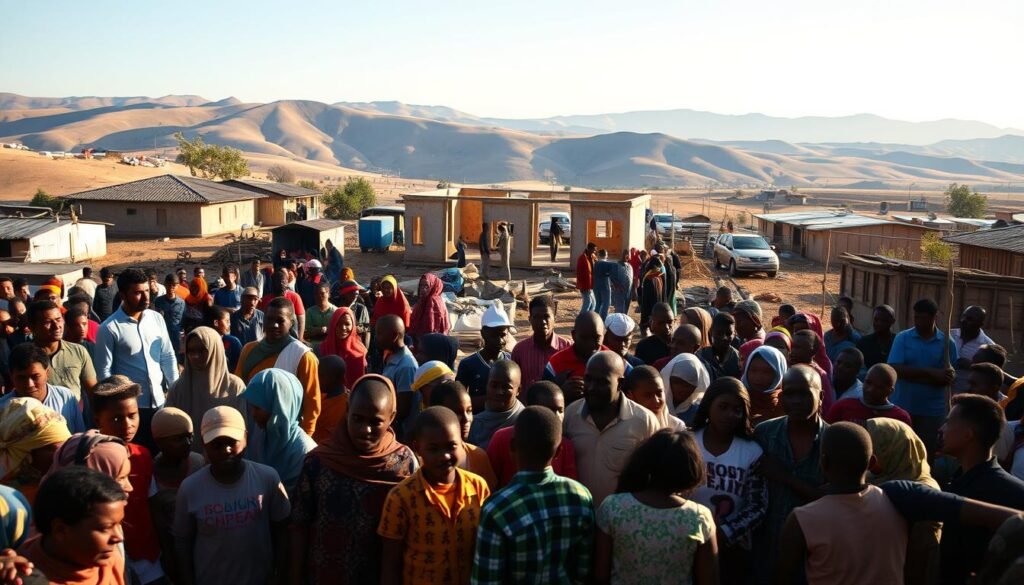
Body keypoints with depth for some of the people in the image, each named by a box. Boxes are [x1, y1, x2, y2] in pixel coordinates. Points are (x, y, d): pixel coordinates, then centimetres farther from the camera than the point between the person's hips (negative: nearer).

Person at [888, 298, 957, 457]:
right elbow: (896, 369, -11)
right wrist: (931, 373, -19)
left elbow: (950, 377, -1)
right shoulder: (902, 338, -1)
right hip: (902, 407, 0)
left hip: (932, 411, 0)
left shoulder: (947, 342, 1)